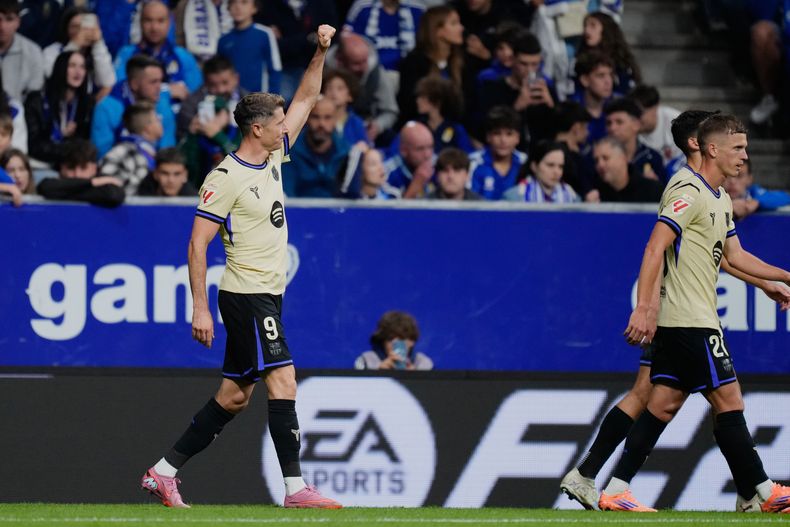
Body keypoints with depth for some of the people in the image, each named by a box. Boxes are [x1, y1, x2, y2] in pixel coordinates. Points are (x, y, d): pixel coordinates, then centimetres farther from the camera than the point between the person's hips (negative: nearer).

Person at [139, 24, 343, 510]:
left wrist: (321, 52, 7)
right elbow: (197, 245, -12)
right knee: (283, 382, -14)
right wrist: (200, 308, -16)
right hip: (246, 295, -9)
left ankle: (164, 472, 13)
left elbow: (306, 99, 20)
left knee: (235, 396, 8)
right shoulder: (226, 178, -12)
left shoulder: (273, 158, 11)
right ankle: (295, 486, -14)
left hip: (268, 296, 9)